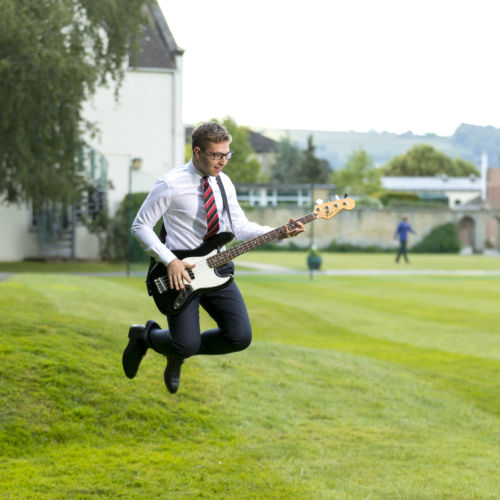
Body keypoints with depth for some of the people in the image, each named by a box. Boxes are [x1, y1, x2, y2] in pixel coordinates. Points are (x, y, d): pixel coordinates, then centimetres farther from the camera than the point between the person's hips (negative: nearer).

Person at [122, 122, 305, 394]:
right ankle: (144, 335, 22)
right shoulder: (170, 184, -12)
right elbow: (140, 226, -9)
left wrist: (281, 233, -6)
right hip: (181, 271, -6)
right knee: (187, 344, -13)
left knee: (240, 337, -5)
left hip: (217, 269, 6)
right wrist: (170, 261, -19)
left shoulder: (224, 183, 7)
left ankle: (178, 353, 20)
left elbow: (241, 227, 9)